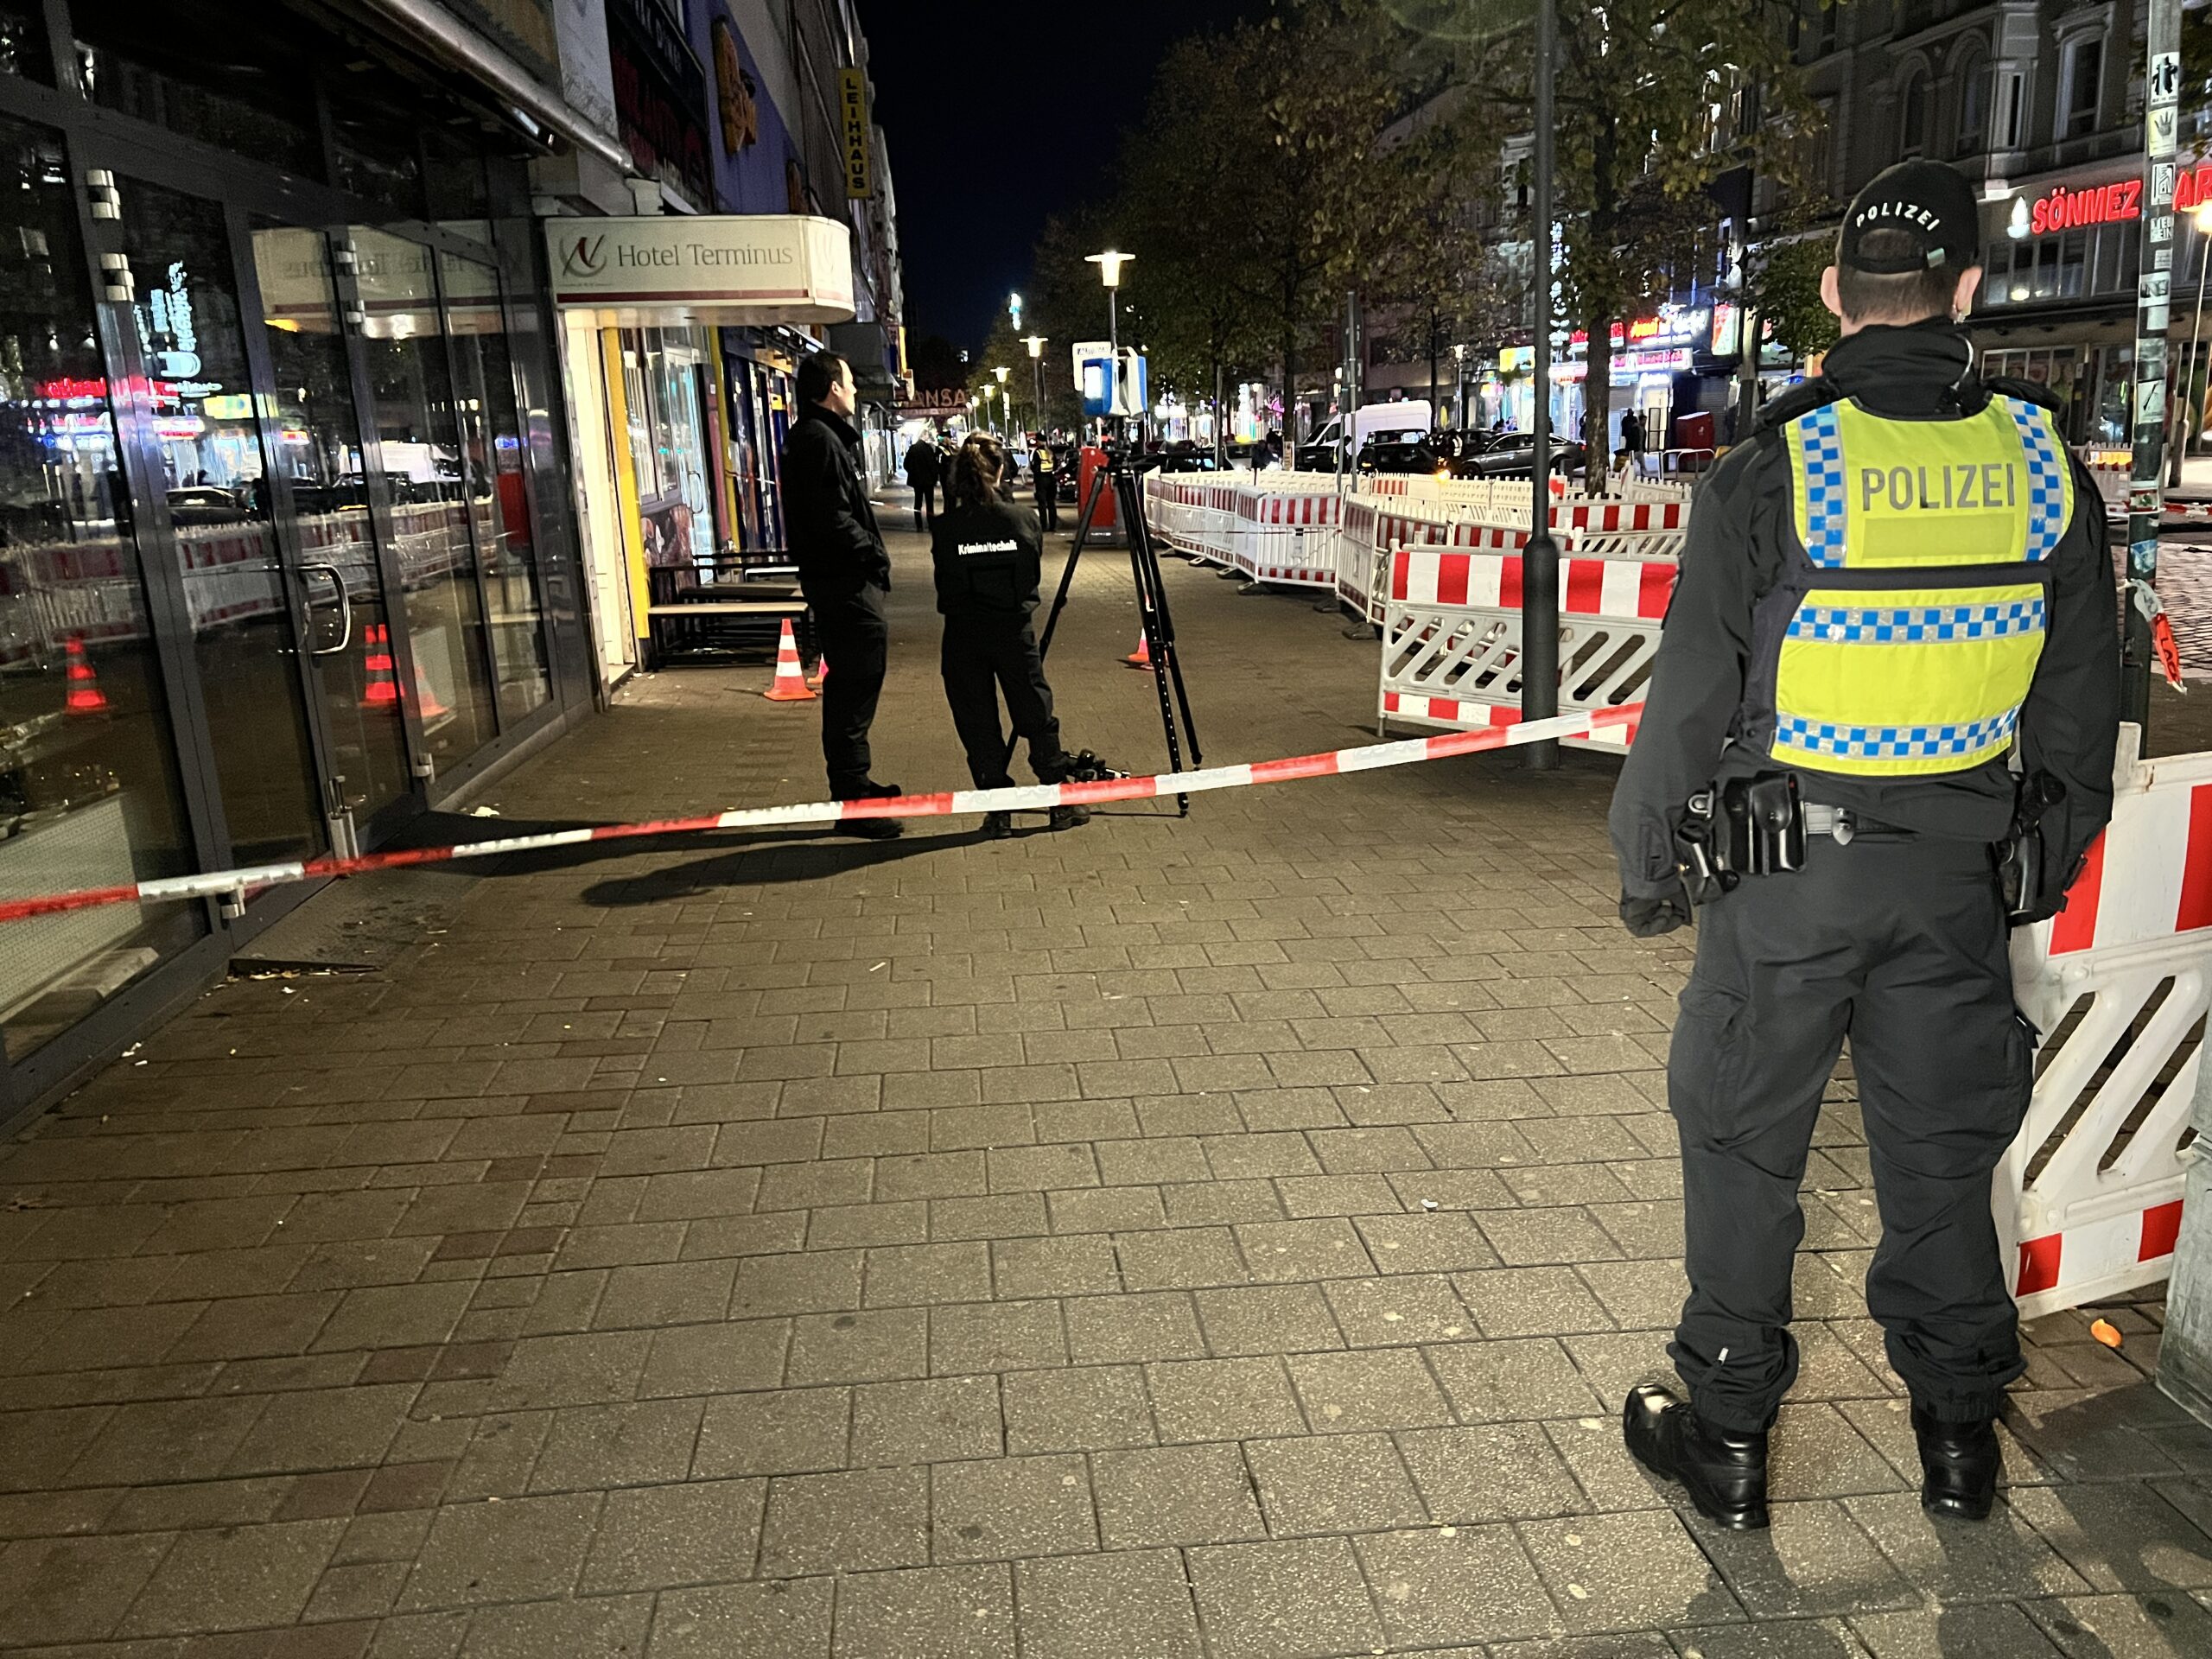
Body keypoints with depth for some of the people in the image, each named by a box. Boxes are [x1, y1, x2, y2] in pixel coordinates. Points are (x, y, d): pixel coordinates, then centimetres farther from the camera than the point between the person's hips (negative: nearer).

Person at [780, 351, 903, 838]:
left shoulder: (811, 436, 18)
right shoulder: (822, 440, -15)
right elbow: (833, 520, -23)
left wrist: (870, 550, 12)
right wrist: (875, 552, -11)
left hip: (833, 578, 11)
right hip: (845, 581, -11)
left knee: (850, 684, 19)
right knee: (856, 687, -9)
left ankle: (851, 784, 31)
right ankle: (851, 800, -6)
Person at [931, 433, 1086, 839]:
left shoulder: (944, 528, -8)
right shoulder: (1024, 519, -5)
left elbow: (943, 583, 1)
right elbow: (1035, 574, 6)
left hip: (963, 636, -1)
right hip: (1015, 630, 1)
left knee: (977, 724, 7)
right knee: (1037, 715, 11)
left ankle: (998, 810, 9)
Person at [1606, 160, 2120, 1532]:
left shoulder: (1773, 469, -13)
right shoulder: (2045, 463, -1)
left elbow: (1693, 695, -10)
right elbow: (2086, 693, 8)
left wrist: (1648, 864, 2)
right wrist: (2053, 858, 21)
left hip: (1787, 865, -4)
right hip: (1964, 870, 4)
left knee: (1745, 1146, 10)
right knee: (1941, 1148, 18)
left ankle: (1729, 1435, 22)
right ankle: (1959, 1433, 34)